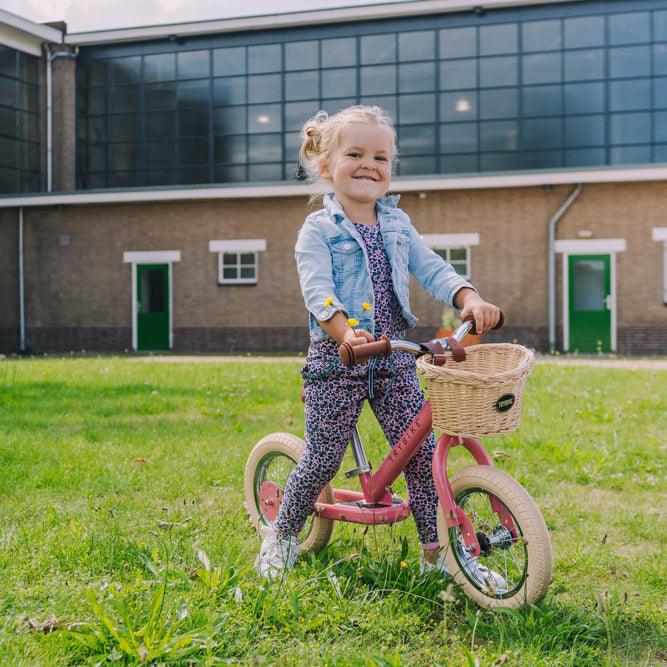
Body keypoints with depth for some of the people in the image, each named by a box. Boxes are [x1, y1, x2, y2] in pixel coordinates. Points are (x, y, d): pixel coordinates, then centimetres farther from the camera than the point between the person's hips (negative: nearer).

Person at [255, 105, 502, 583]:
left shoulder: (397, 224, 13)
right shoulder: (318, 230, -4)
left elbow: (432, 270, 4)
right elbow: (318, 292, -17)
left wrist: (470, 299, -16)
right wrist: (346, 333, -35)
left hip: (394, 358, 4)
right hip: (336, 359, -4)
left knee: (422, 451, 0)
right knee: (323, 458, 1)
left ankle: (437, 549, 13)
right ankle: (282, 536, 24)